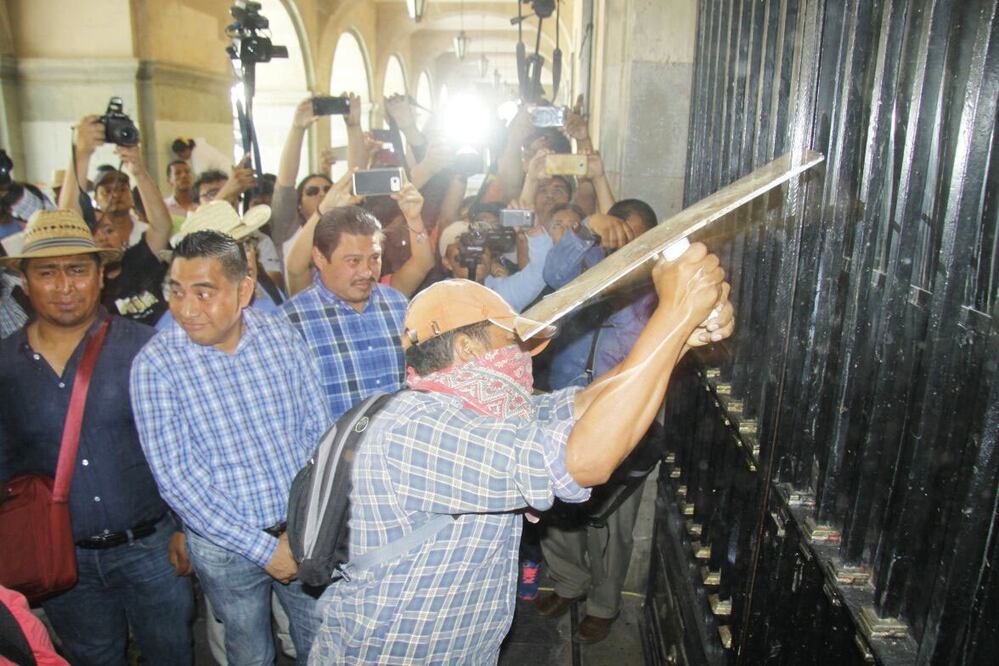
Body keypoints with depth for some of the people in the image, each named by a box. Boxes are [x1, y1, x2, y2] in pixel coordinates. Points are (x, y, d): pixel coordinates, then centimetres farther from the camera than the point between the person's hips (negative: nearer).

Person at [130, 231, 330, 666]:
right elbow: (176, 478, -16)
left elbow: (318, 430, -3)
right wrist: (260, 548, -17)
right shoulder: (155, 365, -15)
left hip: (303, 533, 2)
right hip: (224, 544, -2)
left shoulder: (281, 336, -8)